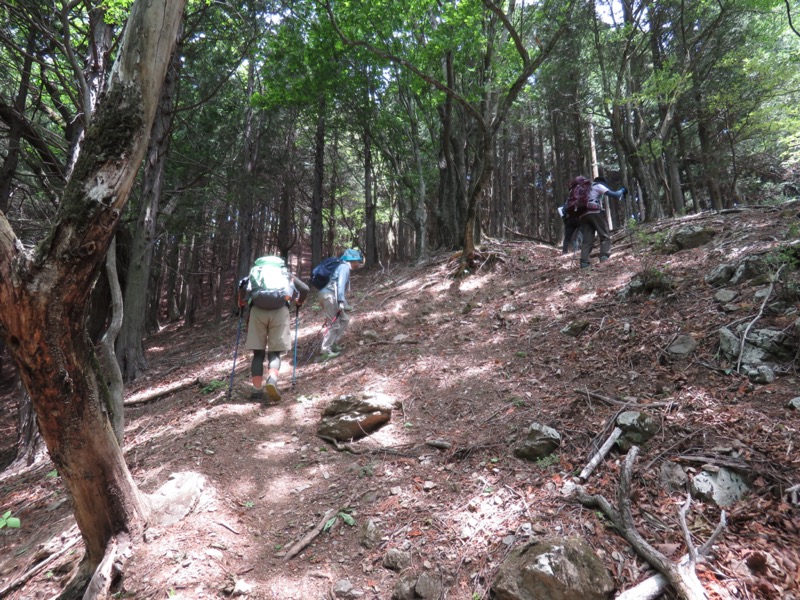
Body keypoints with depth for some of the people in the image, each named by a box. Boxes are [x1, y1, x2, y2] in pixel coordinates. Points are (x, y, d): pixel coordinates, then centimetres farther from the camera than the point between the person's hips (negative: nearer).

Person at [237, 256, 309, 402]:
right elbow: (305, 289, 15)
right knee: (274, 353, 4)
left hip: (257, 310, 1)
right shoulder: (285, 274, 28)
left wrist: (242, 304, 21)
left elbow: (243, 286, 6)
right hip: (280, 310, 0)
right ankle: (272, 379, -22)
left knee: (258, 353, 9)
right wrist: (299, 303, 32)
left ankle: (256, 389, 4)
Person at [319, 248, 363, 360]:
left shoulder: (344, 267, 23)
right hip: (329, 296, -10)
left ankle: (333, 344, 17)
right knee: (335, 324, -8)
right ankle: (325, 350, -5)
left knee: (345, 319, 14)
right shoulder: (344, 267, -8)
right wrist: (341, 301, -29)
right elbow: (340, 284, -21)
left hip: (330, 296, 10)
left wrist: (345, 304, 32)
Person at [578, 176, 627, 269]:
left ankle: (584, 262, -14)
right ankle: (605, 257, -21)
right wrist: (621, 191, 22)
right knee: (605, 236, -2)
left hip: (583, 214, 6)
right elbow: (613, 194, 4)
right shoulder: (598, 185, 13)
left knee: (587, 240, 0)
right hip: (595, 212, -6)